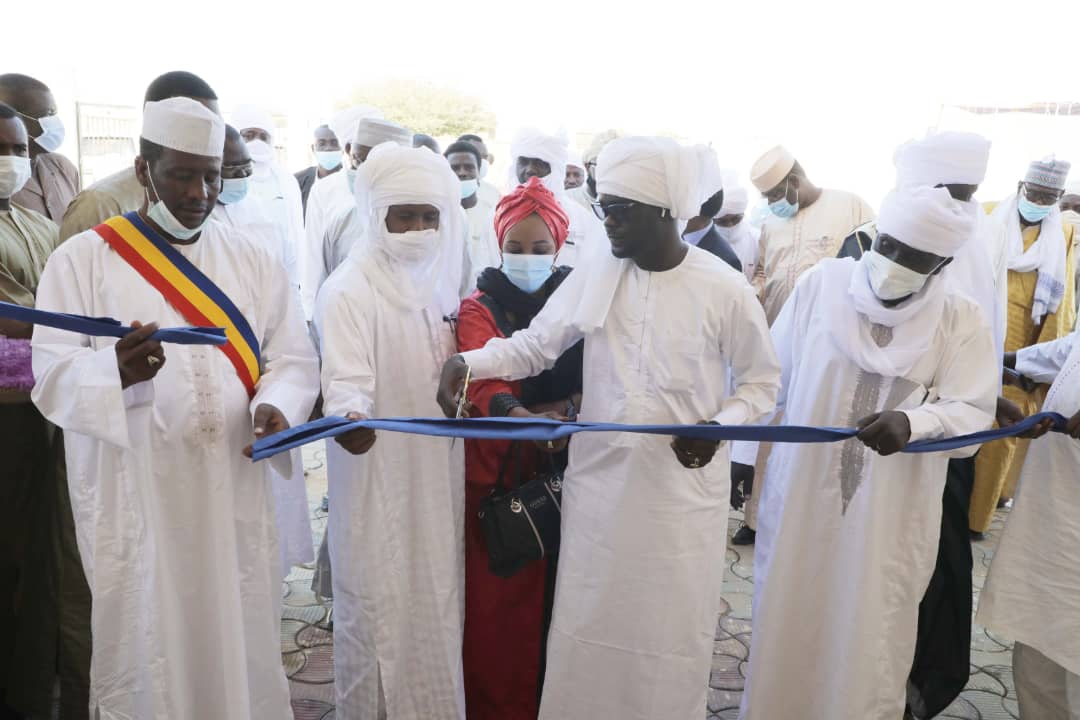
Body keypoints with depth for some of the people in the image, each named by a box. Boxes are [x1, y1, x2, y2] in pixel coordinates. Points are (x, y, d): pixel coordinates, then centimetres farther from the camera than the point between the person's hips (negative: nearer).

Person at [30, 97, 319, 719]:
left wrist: (276, 407, -15)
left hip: (236, 498, 2)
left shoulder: (254, 262, 8)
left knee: (241, 650, 10)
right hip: (133, 503, -2)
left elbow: (295, 359, 6)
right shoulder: (82, 259, 0)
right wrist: (116, 370, -27)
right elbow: (54, 378, -6)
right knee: (146, 659, 7)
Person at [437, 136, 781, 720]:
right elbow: (534, 345, -1)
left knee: (670, 629, 13)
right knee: (587, 626, 14)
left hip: (682, 488, -2)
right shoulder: (595, 272, -3)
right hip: (598, 478, 2)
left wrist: (719, 427, -17)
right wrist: (468, 361, -17)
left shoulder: (725, 290, -10)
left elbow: (760, 381, 1)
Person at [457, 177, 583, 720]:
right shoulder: (478, 309, 1)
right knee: (496, 596, 1)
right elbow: (483, 382, -17)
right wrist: (515, 413, -37)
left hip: (565, 470, 2)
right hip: (498, 471, -2)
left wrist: (566, 408, -18)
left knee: (557, 590, 5)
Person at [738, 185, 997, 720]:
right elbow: (770, 377, 2)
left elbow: (973, 414, -10)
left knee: (869, 637, 13)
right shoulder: (822, 283, -4)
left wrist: (912, 422, -32)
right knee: (786, 623, 15)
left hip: (890, 517, 0)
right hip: (800, 497, 1)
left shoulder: (961, 320, -4)